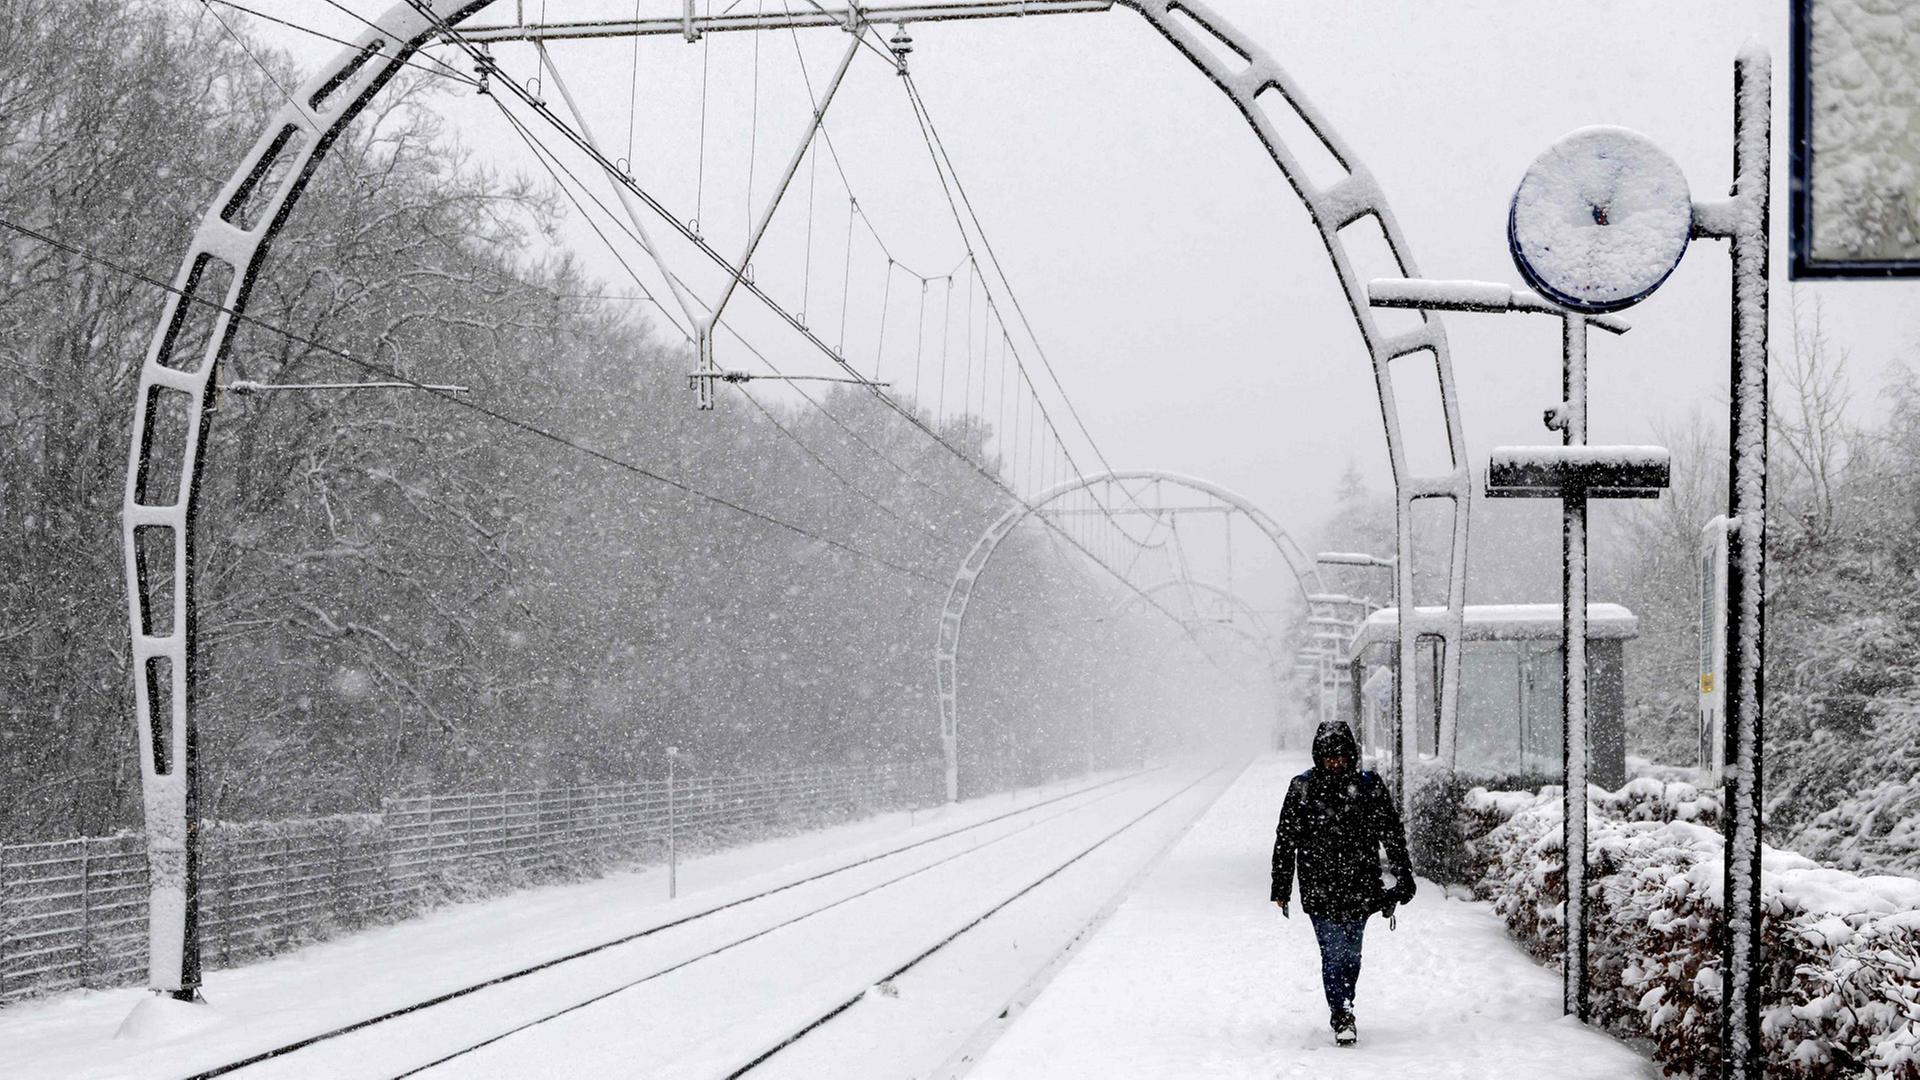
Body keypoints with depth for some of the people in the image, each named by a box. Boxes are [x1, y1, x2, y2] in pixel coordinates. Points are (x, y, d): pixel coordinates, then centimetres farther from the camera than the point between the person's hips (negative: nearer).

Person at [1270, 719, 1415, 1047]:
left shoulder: (1370, 786, 1)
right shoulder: (1302, 789, -1)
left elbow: (1393, 835, 8)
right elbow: (1285, 841, 4)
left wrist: (1402, 879, 7)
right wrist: (1281, 887, 4)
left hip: (1360, 885, 1)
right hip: (1320, 888, -1)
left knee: (1350, 953, 9)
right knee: (1335, 953, -8)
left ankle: (1343, 1008, 29)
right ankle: (1342, 1018, 0)